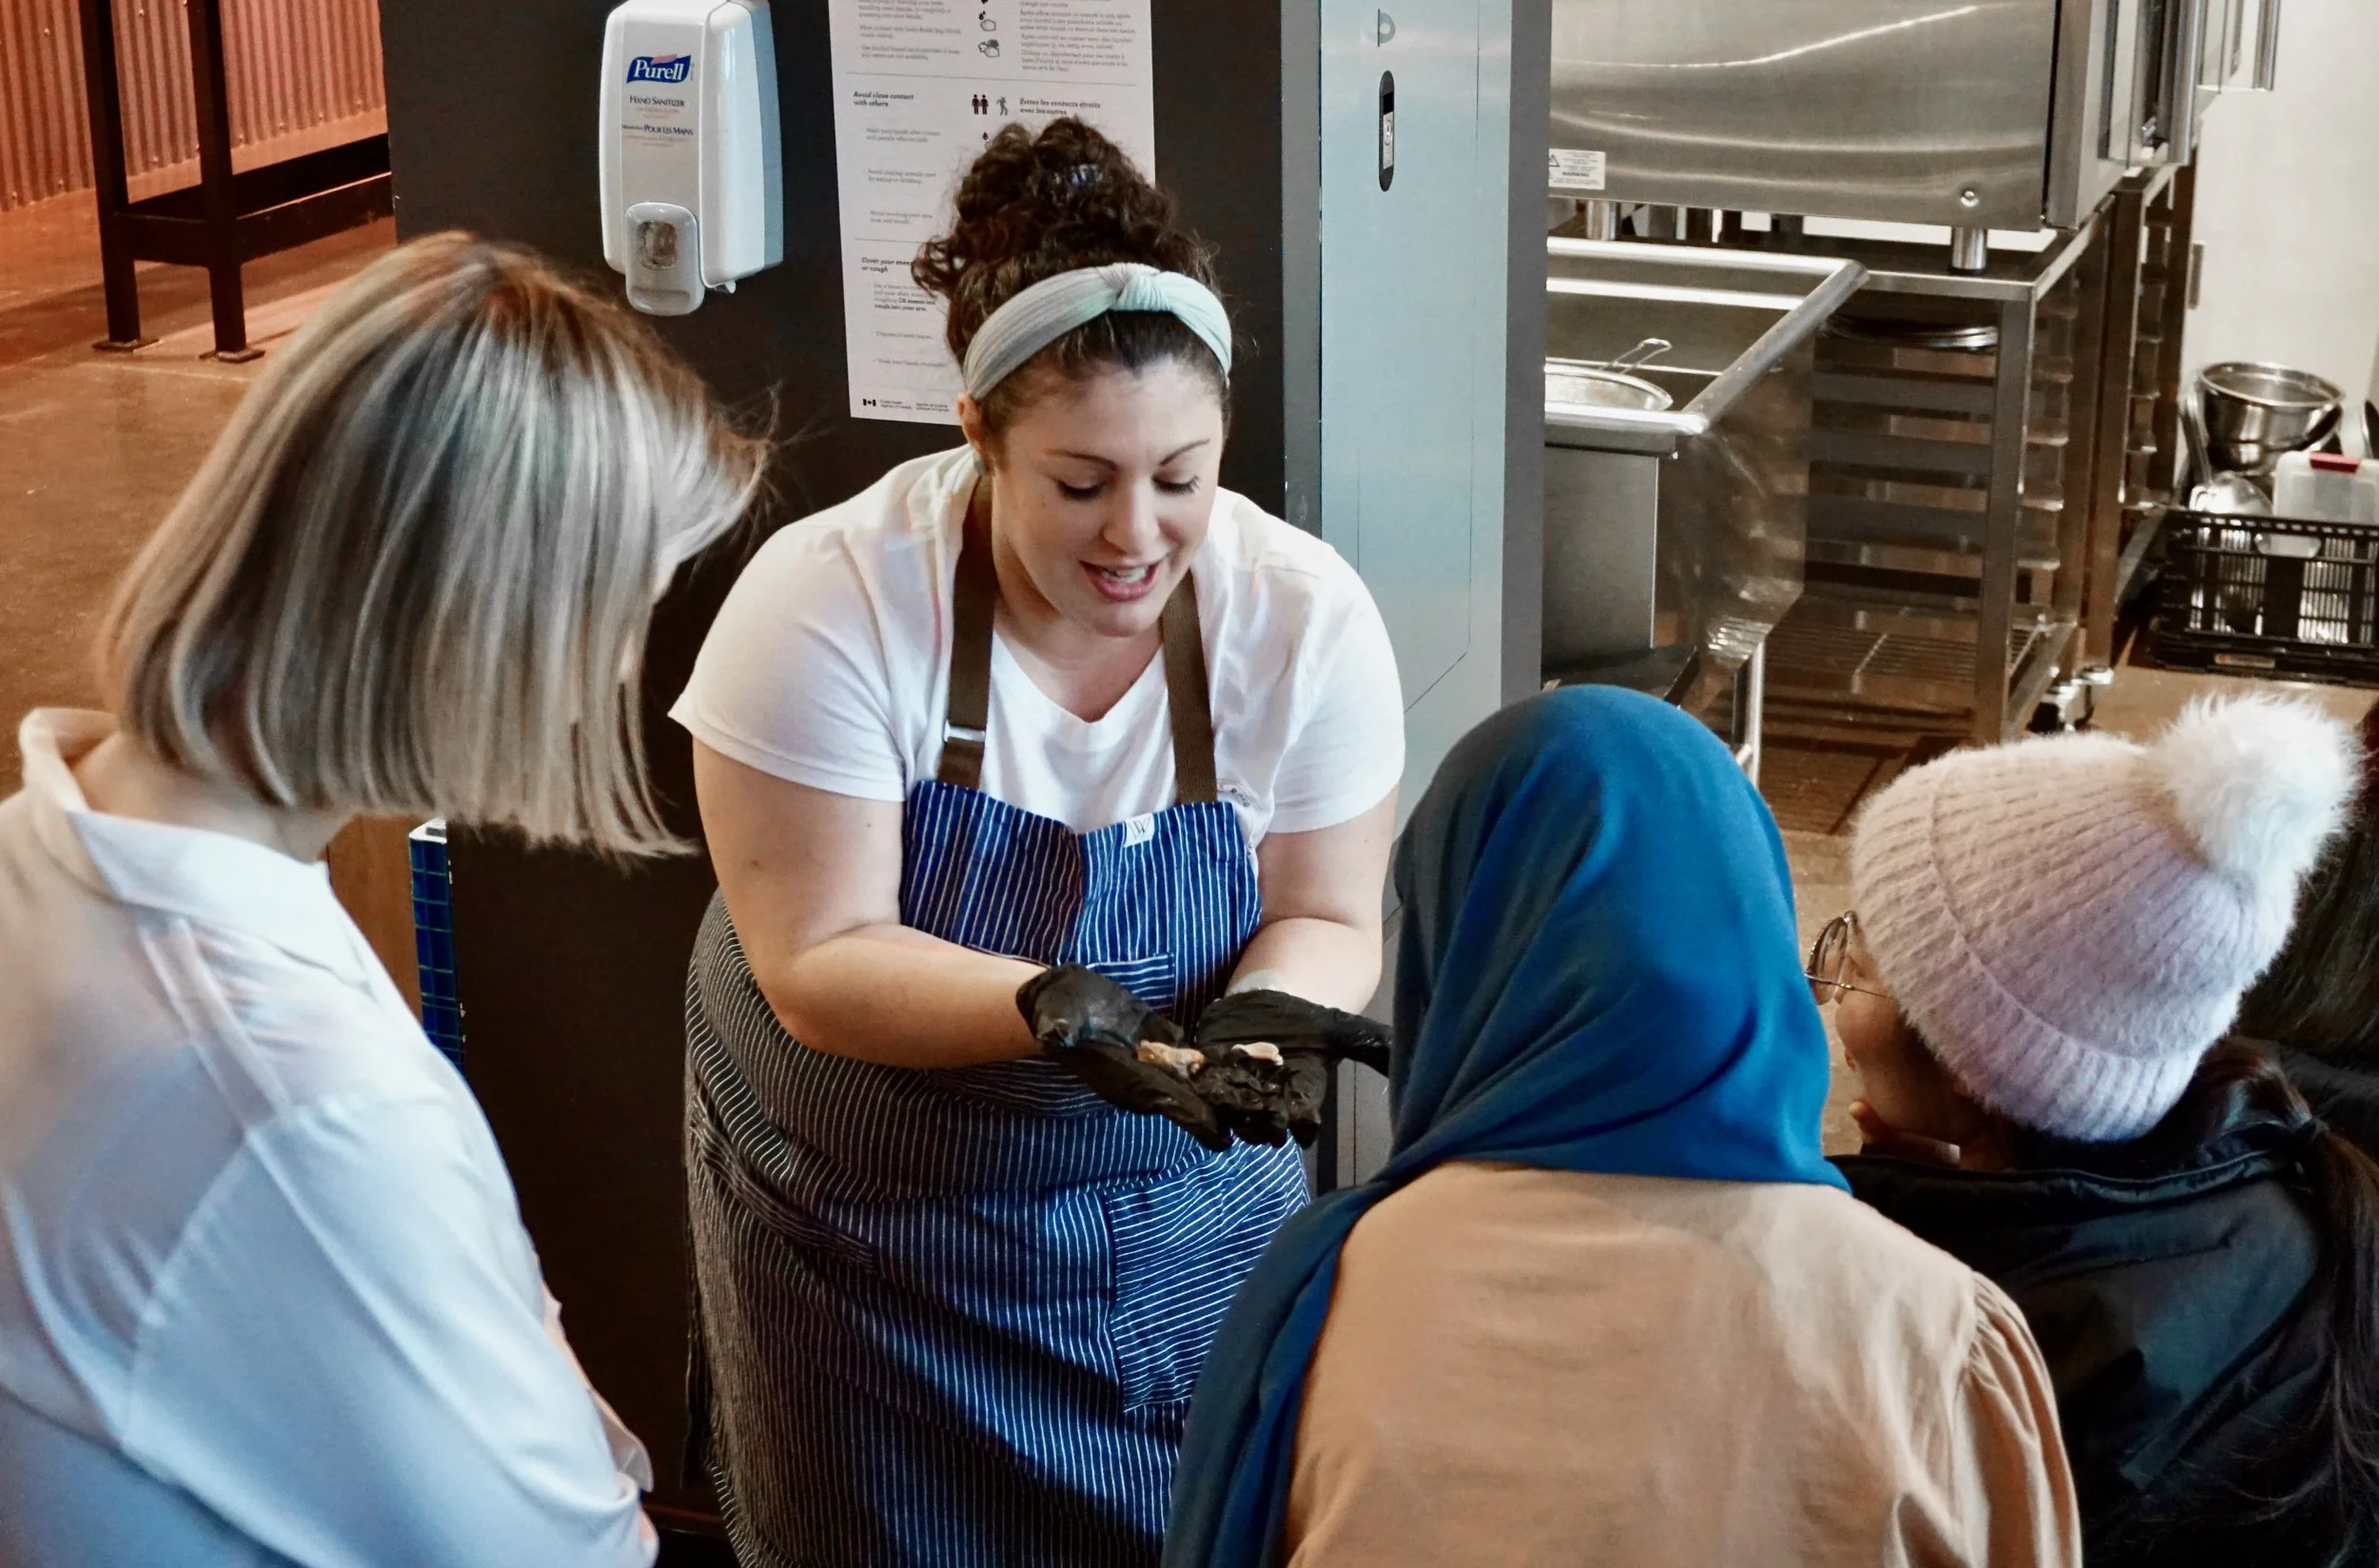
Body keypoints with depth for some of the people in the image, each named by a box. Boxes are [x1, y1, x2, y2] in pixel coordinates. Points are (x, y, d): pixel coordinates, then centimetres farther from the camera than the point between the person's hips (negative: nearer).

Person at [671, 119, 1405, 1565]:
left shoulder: (1306, 616, -16)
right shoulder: (831, 604, -23)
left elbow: (1327, 918, -8)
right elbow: (819, 962, -23)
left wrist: (1252, 1020, -30)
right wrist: (1062, 1013, -38)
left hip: (1190, 1210, 2)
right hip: (865, 1227, -1)